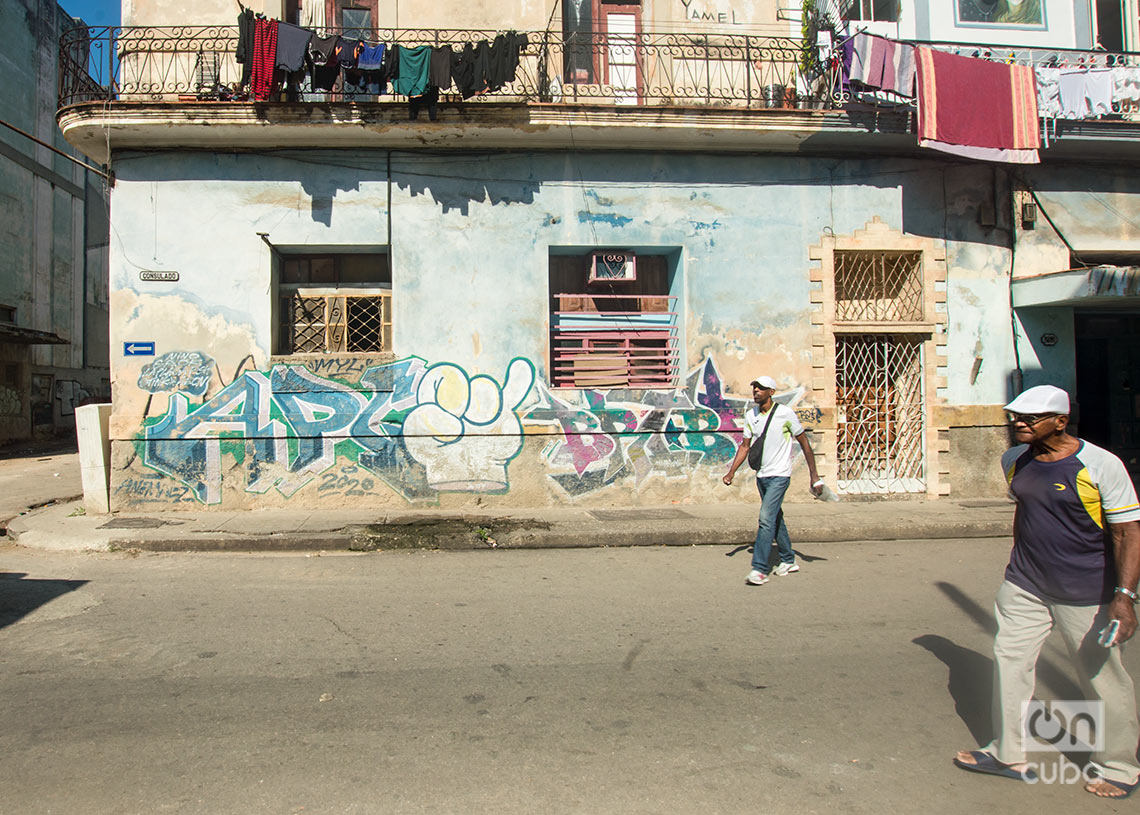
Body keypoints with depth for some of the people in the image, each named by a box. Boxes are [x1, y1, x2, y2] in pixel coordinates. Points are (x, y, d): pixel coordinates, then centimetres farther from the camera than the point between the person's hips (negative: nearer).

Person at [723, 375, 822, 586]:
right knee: (776, 518, 16)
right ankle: (788, 561, 31)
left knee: (766, 518, -16)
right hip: (761, 475, 6)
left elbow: (804, 444, -3)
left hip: (779, 475, -6)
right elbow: (745, 445, 13)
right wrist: (731, 472, 5)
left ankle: (759, 569, -16)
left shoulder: (785, 414, -11)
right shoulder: (750, 415, 5)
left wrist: (814, 475, -3)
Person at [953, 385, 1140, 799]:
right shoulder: (1014, 461, 2)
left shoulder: (1102, 465, -15)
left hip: (1086, 593, -5)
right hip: (1024, 587, 6)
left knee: (1102, 678, 8)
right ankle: (1008, 754, 22)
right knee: (1009, 660, 7)